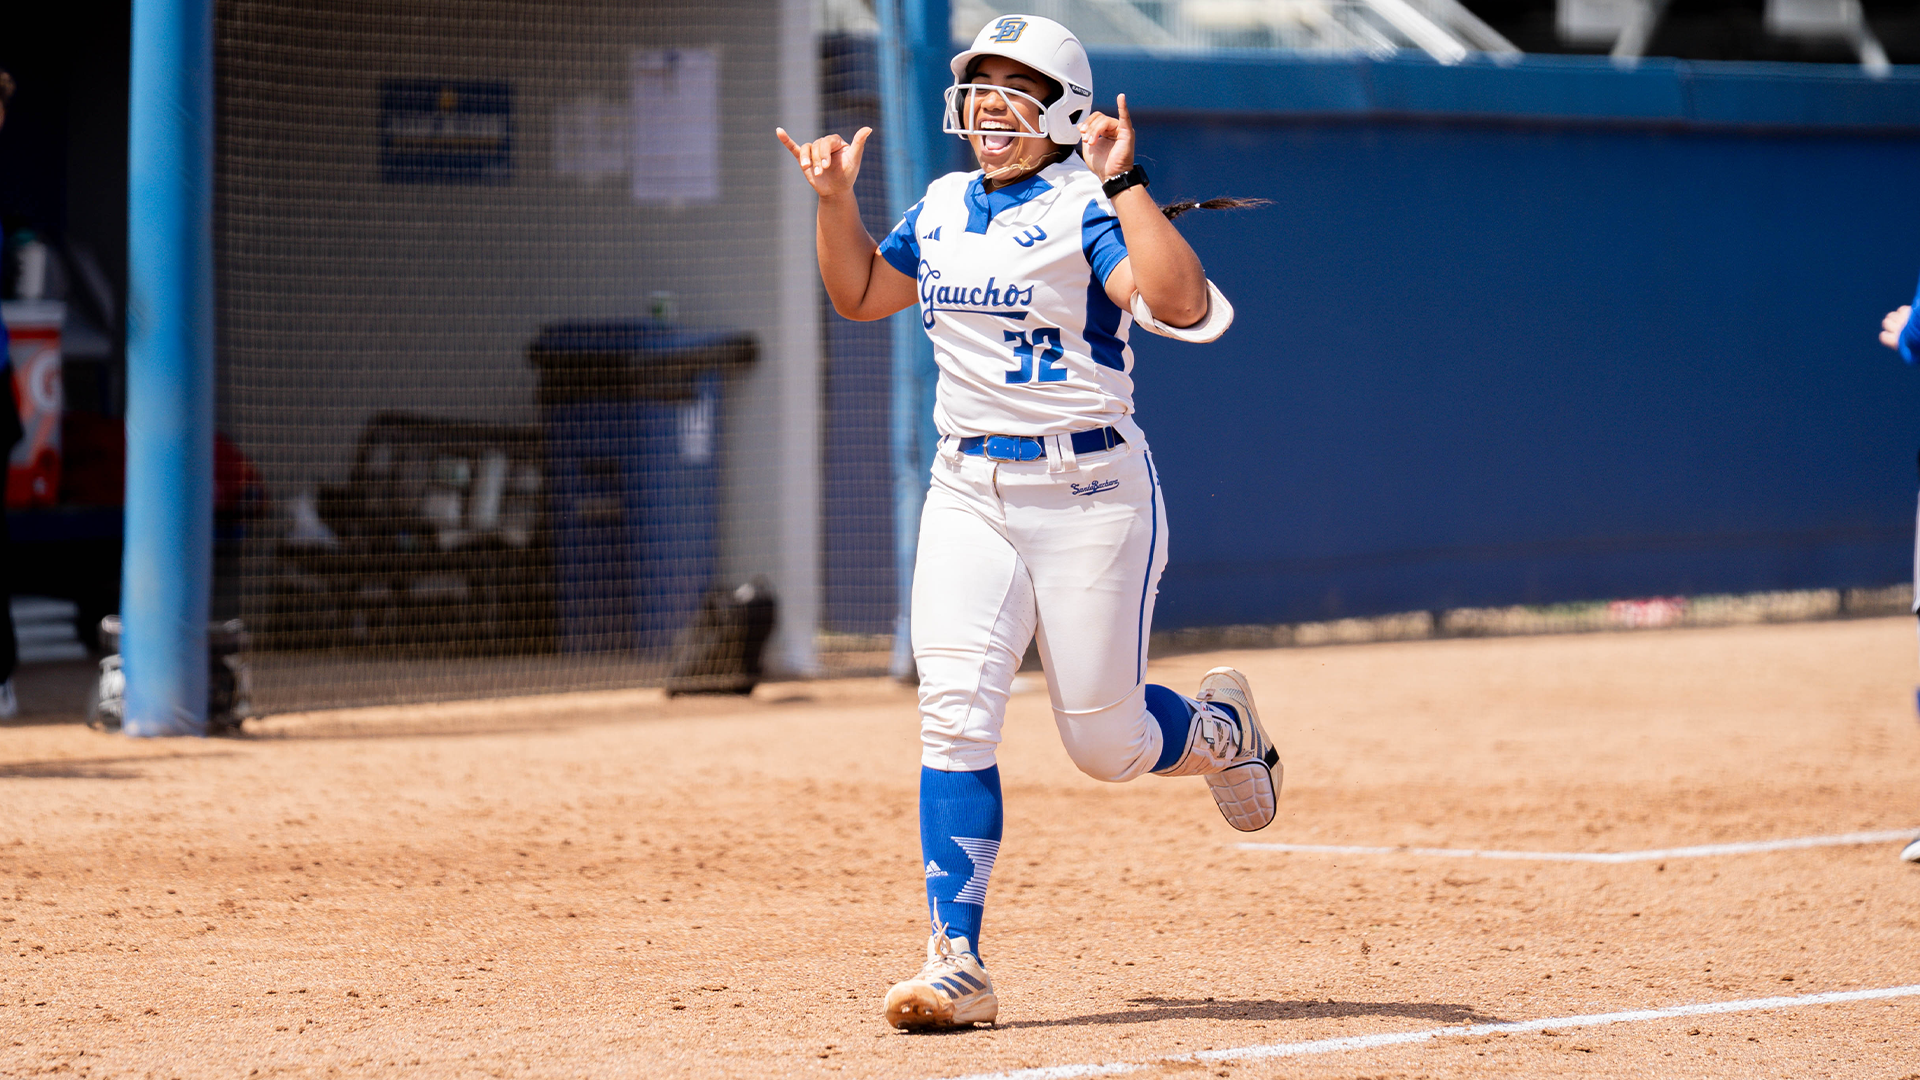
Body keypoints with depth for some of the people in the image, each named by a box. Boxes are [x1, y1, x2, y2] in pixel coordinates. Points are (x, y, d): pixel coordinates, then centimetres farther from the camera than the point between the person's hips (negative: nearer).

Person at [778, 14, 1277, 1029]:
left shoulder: (1089, 209, -9)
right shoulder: (941, 209, 11)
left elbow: (1184, 306, -26)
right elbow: (859, 294, 26)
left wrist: (1121, 182, -26)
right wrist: (835, 201, 11)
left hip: (1090, 492, -5)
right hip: (967, 491, 5)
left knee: (1106, 744, 2)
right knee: (955, 712, -12)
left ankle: (1220, 730, 38)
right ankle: (956, 963, -13)